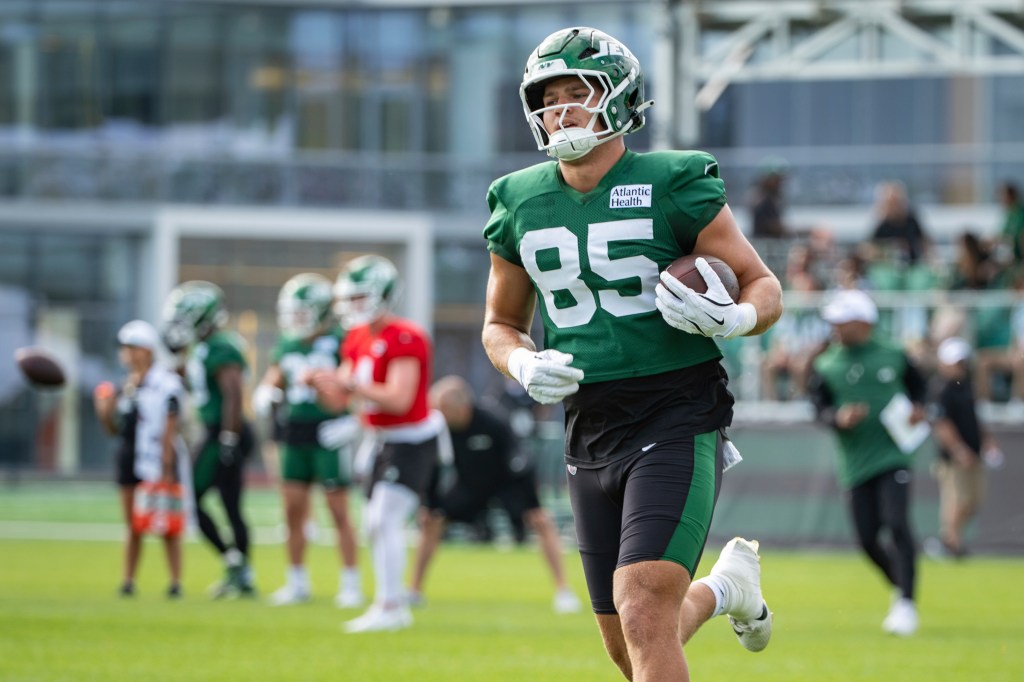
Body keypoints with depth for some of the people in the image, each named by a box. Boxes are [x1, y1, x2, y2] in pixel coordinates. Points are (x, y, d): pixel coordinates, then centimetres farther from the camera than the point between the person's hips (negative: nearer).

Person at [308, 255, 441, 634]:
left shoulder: (404, 340, -20)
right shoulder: (358, 340, 8)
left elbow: (398, 400, -28)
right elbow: (338, 401, 11)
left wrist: (350, 384, -28)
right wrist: (320, 385, -10)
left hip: (412, 441, -9)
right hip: (380, 441, 9)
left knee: (385, 518, -16)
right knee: (376, 525, 12)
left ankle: (390, 606, -14)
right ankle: (389, 603, 22)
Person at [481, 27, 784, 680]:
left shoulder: (672, 185, -7)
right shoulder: (521, 203, 6)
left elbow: (764, 285, 0)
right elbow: (501, 324, 18)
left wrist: (733, 318, -23)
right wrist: (524, 364, -5)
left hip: (678, 422, -5)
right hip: (591, 431, 6)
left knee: (643, 614, -22)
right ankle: (727, 586, 43)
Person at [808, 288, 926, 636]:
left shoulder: (892, 355, 3)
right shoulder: (826, 366, 3)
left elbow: (916, 382, 18)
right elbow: (819, 407, -3)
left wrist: (917, 408, 0)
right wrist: (839, 418, -23)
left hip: (892, 454, -2)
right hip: (855, 462, 2)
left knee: (897, 524, -17)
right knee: (867, 539, 1)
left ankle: (906, 604, -14)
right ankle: (900, 586, 27)